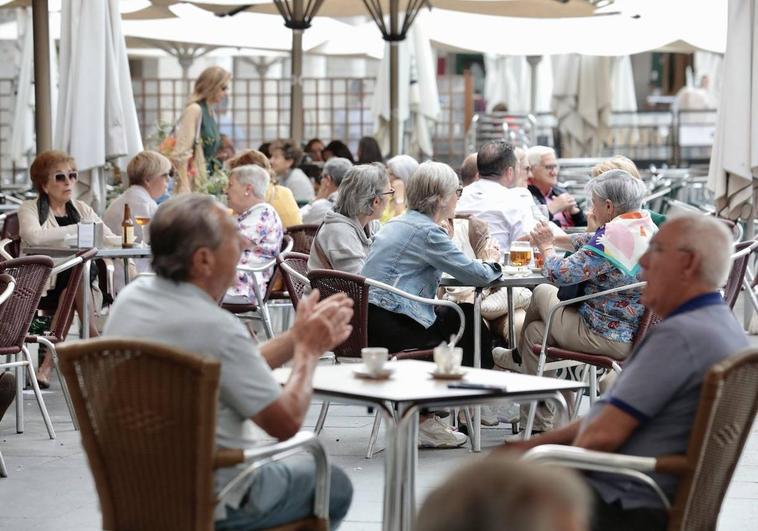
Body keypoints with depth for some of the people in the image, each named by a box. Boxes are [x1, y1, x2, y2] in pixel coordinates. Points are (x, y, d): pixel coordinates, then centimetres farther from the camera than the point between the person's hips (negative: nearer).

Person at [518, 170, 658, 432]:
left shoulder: (613, 235, -26)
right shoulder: (648, 227, 4)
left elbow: (562, 274, -23)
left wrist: (546, 247, -5)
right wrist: (559, 238, 17)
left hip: (607, 339, -9)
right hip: (638, 335, 9)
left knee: (542, 293, 12)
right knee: (536, 330, 21)